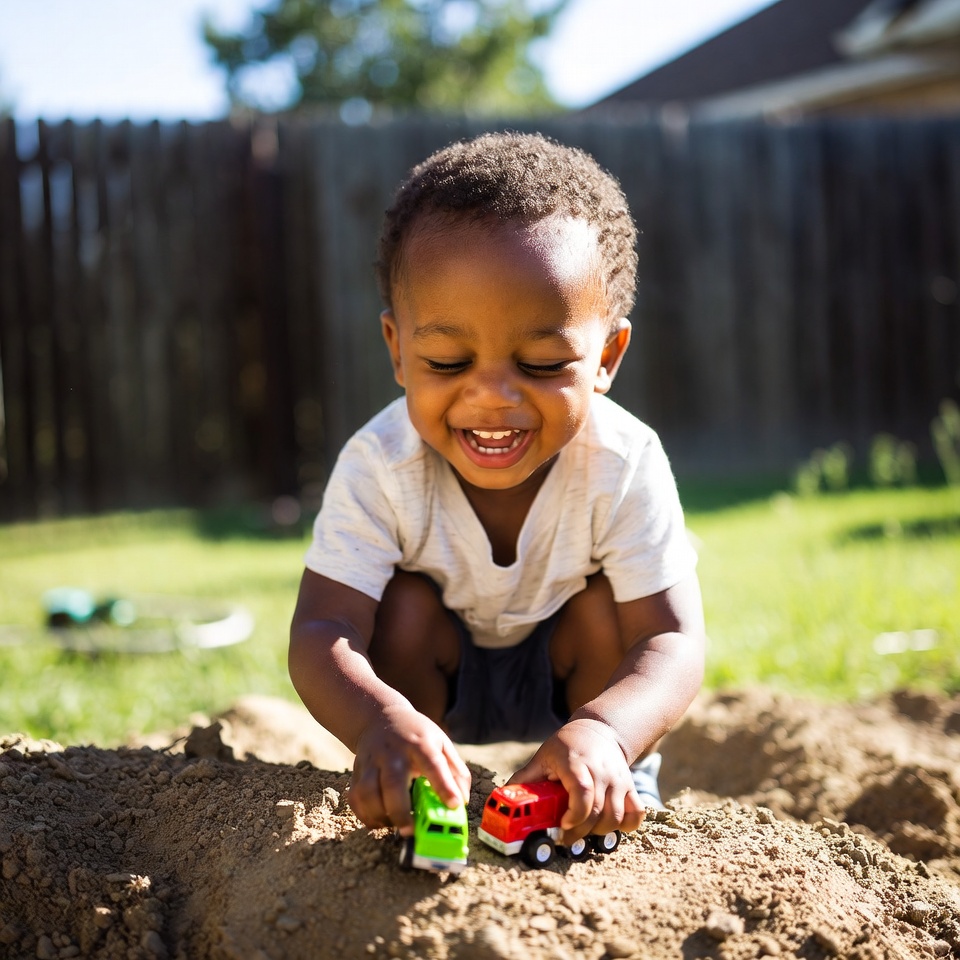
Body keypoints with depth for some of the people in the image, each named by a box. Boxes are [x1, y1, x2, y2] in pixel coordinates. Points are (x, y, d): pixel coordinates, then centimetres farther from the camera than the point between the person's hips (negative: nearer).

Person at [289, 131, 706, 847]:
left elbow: (674, 643, -36)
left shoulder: (624, 466, -31)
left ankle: (619, 801, -5)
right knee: (408, 602, -27)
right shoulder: (379, 467, -30)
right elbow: (322, 632, -38)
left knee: (604, 602, -27)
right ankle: (415, 810, -7)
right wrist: (380, 722, -62)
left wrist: (604, 732, -60)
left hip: (569, 675, 0)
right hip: (437, 667, 0)